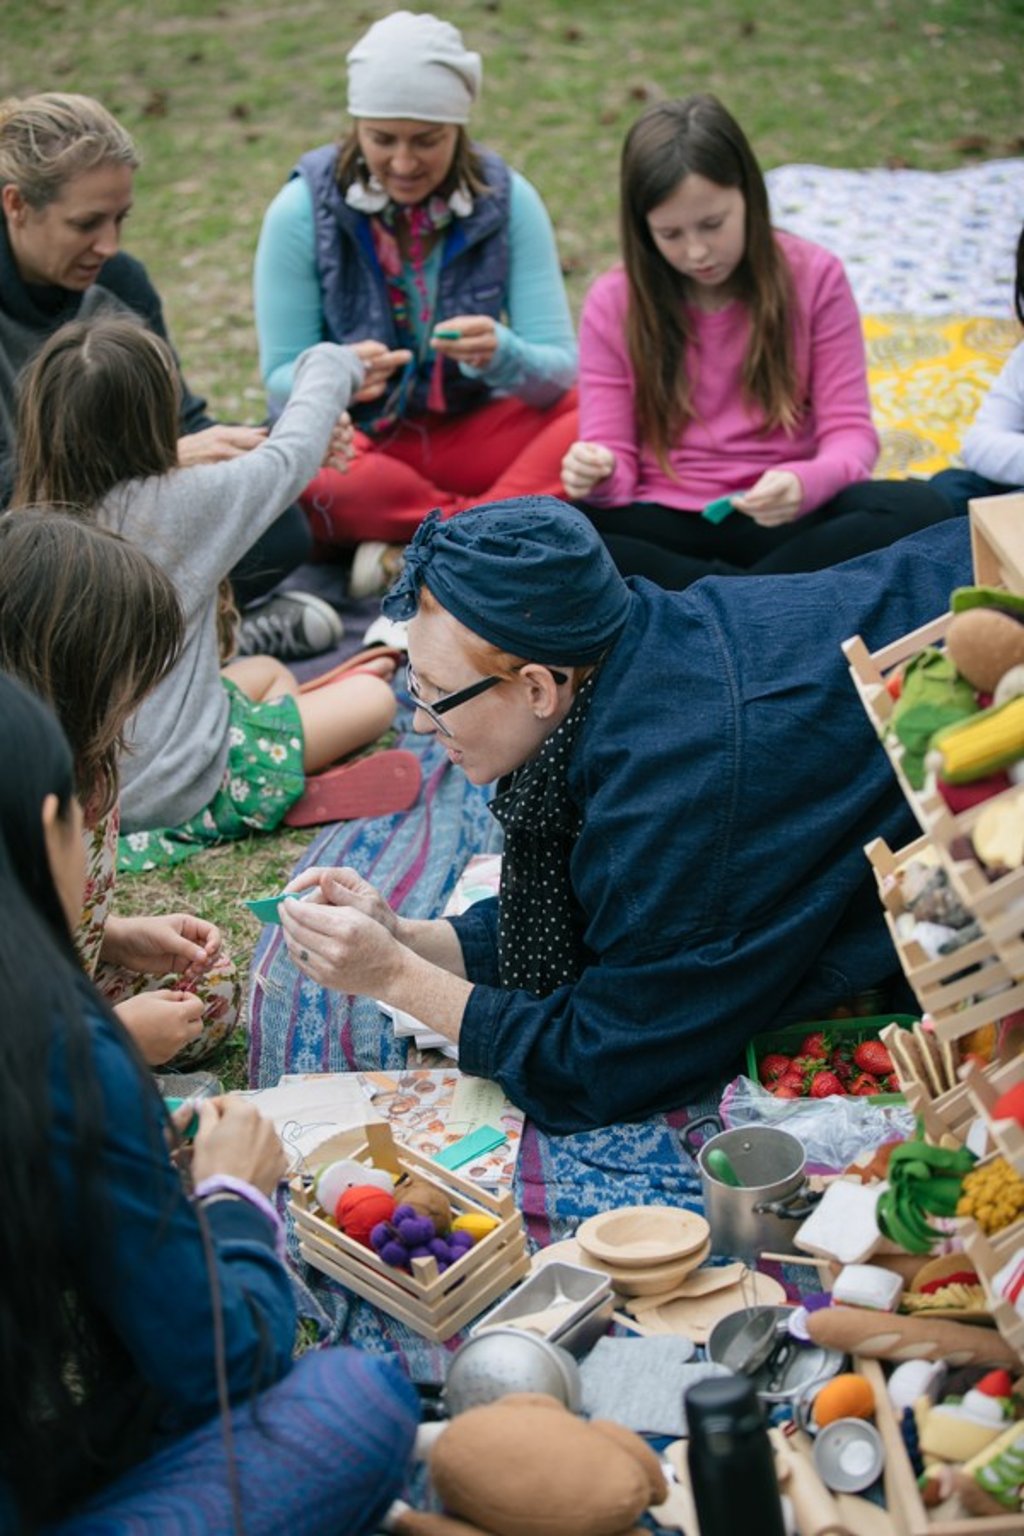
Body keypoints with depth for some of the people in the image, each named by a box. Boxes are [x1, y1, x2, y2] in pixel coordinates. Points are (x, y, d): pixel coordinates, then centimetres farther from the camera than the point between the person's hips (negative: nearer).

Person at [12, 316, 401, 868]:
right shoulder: (178, 504, -21)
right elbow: (289, 458, -4)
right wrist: (330, 365, 14)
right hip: (176, 796, -7)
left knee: (265, 672, 29)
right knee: (373, 698, 11)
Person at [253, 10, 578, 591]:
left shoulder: (507, 200, -7)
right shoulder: (302, 210, -11)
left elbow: (559, 370, -10)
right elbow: (282, 384, -9)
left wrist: (503, 355, -34)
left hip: (473, 435, 2)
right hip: (354, 443, -1)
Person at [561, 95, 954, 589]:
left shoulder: (813, 277, -1)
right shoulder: (613, 304, 0)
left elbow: (849, 432, -4)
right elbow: (616, 459, -1)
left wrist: (804, 484, -27)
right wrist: (598, 477, -27)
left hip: (777, 519, 0)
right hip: (664, 525, 1)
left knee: (918, 507, -30)